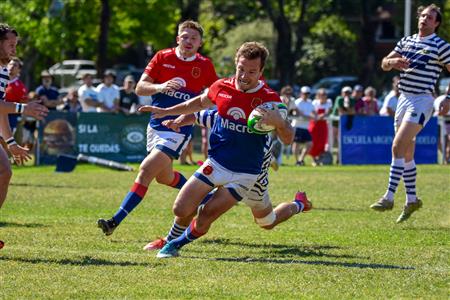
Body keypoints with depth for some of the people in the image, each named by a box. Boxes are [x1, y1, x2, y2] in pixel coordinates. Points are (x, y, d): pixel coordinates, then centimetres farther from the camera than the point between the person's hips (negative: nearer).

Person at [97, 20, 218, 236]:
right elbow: (140, 88, -4)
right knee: (164, 177, 17)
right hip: (156, 125, 5)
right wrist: (160, 87, -22)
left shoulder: (205, 66, -2)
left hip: (179, 130, -5)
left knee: (146, 170, -18)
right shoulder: (163, 58, 0)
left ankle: (116, 220, -19)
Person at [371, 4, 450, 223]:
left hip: (421, 100, -7)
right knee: (406, 153, 10)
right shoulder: (406, 41, 13)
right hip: (404, 98, 7)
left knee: (398, 146, -18)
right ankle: (412, 199, 20)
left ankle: (389, 197, -19)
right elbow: (384, 64, 14)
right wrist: (393, 61, -9)